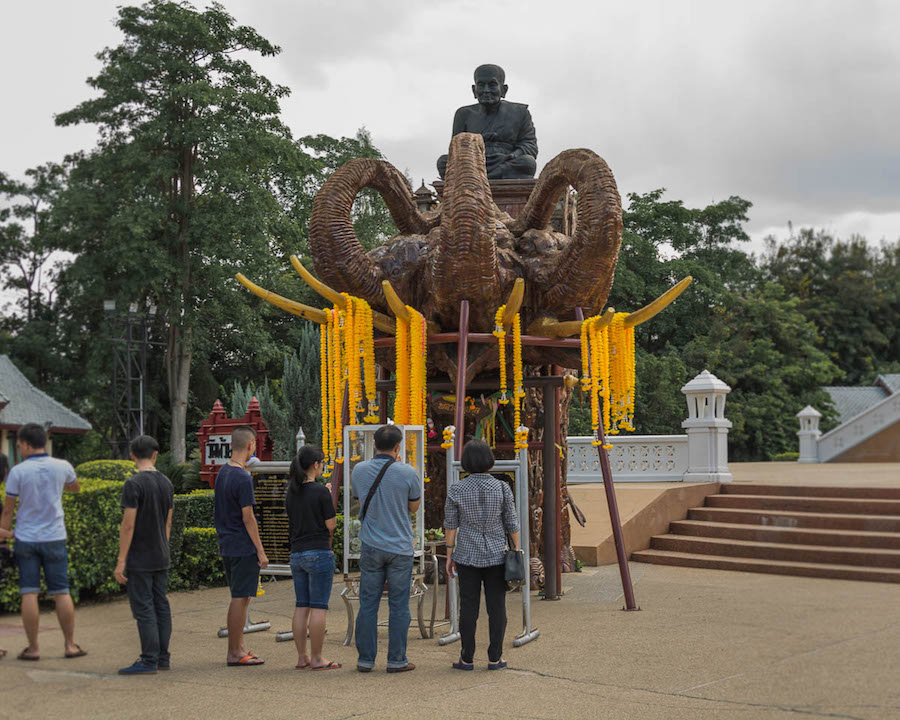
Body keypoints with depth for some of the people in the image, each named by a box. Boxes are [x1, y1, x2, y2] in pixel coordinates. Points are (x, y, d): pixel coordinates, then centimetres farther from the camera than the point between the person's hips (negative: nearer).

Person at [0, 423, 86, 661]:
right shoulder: (62, 467, -3)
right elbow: (75, 487, 19)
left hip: (26, 539, -2)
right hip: (54, 538, 2)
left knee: (29, 594, 2)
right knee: (61, 593, 7)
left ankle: (33, 648, 4)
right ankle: (71, 645, 11)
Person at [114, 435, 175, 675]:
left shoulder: (134, 484, -15)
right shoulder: (166, 483, 8)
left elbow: (128, 525, -17)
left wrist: (121, 561, -13)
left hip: (139, 560, -7)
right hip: (161, 558, 7)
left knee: (144, 609, -5)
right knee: (161, 606, 10)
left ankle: (149, 661, -5)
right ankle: (162, 657, 15)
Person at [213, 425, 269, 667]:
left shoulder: (222, 473, 11)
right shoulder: (243, 478, -16)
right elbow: (248, 518, -16)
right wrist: (261, 551, -12)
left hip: (227, 547, 9)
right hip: (243, 548, -9)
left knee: (241, 597, 16)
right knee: (240, 598, -3)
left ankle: (239, 647, 21)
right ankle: (235, 653, 2)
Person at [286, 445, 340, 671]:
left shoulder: (291, 492, 7)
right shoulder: (321, 492, -13)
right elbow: (331, 525, -9)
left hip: (297, 553, 7)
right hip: (319, 553, -7)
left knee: (302, 606, 10)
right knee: (319, 607, -1)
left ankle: (302, 657, 14)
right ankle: (317, 659, 3)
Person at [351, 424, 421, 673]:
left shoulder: (359, 471, -1)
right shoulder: (407, 473, -10)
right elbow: (414, 507, 5)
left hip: (371, 547, 2)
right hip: (400, 547, -2)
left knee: (368, 604, 8)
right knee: (399, 606, 5)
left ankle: (365, 659, 10)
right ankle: (396, 660, 7)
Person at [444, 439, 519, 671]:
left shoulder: (456, 490, -7)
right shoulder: (502, 488, -7)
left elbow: (450, 525, -2)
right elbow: (512, 524, -3)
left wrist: (449, 555, 7)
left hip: (467, 556, 0)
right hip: (496, 555, 0)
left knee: (468, 607, 5)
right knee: (496, 607, 6)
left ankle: (467, 659, 9)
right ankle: (495, 658, 9)